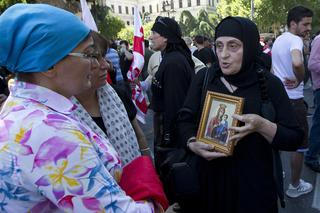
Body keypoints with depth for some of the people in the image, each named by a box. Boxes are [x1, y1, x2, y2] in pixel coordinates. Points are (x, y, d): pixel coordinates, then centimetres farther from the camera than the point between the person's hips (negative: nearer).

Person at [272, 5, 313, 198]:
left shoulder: (278, 39, 11)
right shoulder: (295, 40, -18)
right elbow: (297, 63, -39)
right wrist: (299, 80, -22)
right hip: (293, 100, -8)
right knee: (300, 144, 7)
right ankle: (295, 186, 21)